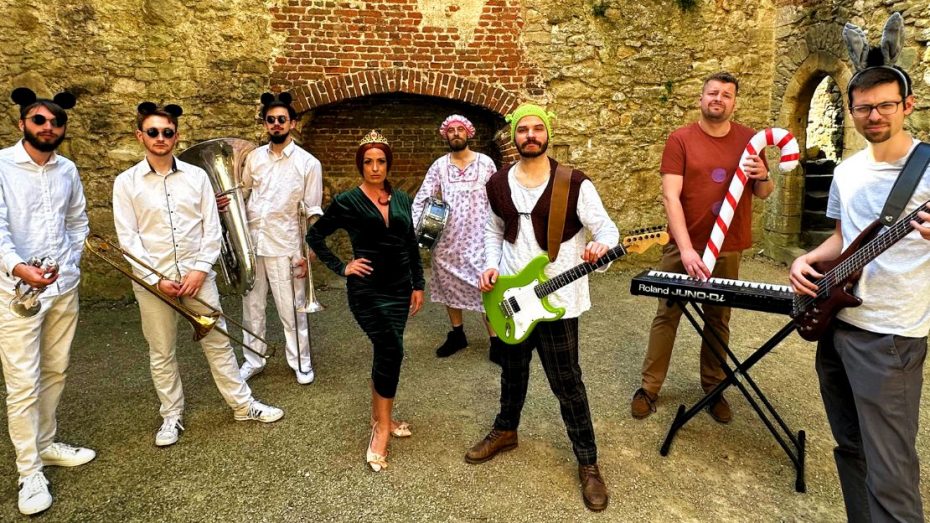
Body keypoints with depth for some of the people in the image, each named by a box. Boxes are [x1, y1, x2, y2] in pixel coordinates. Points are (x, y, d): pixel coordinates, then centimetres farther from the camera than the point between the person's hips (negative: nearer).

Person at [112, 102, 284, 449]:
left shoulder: (196, 176, 3)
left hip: (197, 275, 1)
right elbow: (128, 238, -4)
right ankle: (171, 416, 26)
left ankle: (242, 404, 21)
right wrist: (157, 279, -11)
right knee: (161, 352, 10)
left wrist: (200, 270, -9)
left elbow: (211, 228, 1)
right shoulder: (126, 182, -1)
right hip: (152, 279, 0)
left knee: (218, 342, 9)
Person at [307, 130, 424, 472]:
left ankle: (379, 418, 29)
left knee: (386, 353, 11)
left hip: (399, 288, 5)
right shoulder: (347, 202, -5)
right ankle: (383, 428, -4)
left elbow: (411, 245, 13)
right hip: (367, 290, -5)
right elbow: (315, 236, 3)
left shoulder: (401, 199, 8)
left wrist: (418, 285, 11)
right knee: (392, 349, -18)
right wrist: (341, 268, -4)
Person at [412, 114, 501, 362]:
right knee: (449, 286, 12)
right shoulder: (439, 165, 3)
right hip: (447, 239, 3)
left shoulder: (485, 163, 0)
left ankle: (496, 343, 5)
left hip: (479, 238, -3)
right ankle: (457, 335, 30)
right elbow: (421, 198, -1)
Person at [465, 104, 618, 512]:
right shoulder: (497, 184, 4)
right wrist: (491, 266, 0)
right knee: (512, 372, 22)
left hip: (557, 300, -4)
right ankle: (505, 431, 46)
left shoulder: (575, 184, -10)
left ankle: (588, 463, 21)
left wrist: (600, 249, -33)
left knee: (566, 383, 3)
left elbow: (607, 228, -10)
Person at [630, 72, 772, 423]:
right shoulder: (681, 139, -6)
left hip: (728, 249, 3)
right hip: (683, 246, -2)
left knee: (718, 320, 12)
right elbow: (670, 196, -14)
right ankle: (649, 388, 16)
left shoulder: (749, 139, 5)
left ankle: (713, 388, 28)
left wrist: (762, 177, -14)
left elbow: (764, 193, 11)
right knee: (666, 316, 5)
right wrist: (686, 248, -24)